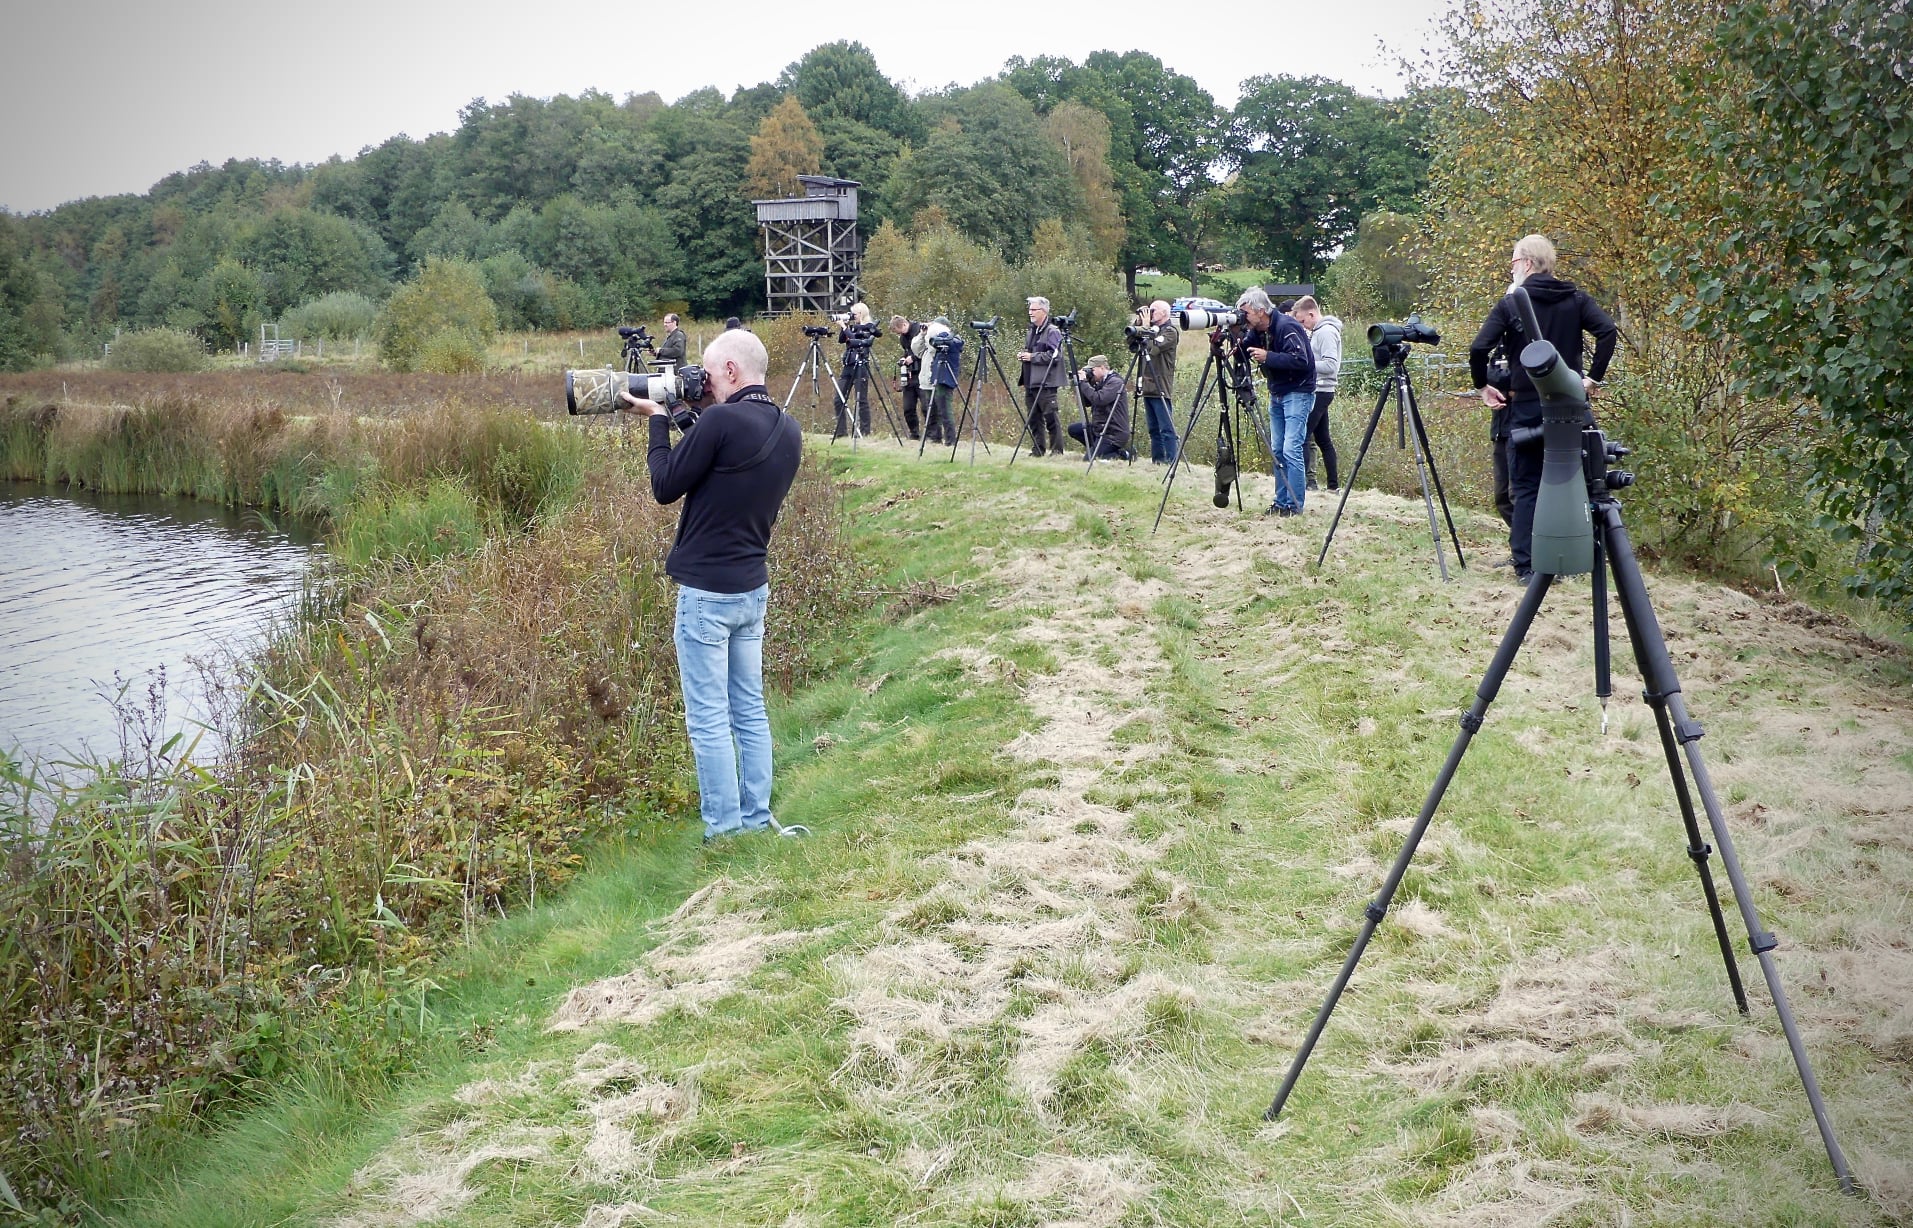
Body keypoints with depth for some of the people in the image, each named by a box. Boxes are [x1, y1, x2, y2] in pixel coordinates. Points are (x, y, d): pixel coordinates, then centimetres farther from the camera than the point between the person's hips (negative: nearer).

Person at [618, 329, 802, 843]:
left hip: (707, 589, -8)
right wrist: (691, 422, 9)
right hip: (754, 587, 8)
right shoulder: (788, 430, 5)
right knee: (750, 709, 14)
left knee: (709, 718, 0)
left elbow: (665, 487, -11)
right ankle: (757, 819, 20)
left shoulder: (722, 421, -20)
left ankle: (723, 830, 4)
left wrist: (658, 420, 1)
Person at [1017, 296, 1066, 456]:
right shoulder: (1032, 330, 18)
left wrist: (1032, 356, -15)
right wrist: (1023, 354, 9)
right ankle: (1037, 450, 15)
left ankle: (1057, 450, -4)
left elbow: (1054, 355, -17)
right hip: (1030, 382, 8)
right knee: (1034, 419, 9)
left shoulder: (1052, 332, -8)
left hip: (1046, 383, -8)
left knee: (1050, 418, -7)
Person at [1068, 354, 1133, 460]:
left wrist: (1084, 382, -19)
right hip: (1100, 428, 10)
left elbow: (1099, 400, -28)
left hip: (1114, 433, -10)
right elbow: (1087, 402, 15)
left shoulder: (1115, 382, -15)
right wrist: (1081, 382, 3)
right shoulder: (1101, 382, 14)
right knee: (1073, 429, 7)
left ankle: (1122, 455, -4)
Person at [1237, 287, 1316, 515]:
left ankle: (1294, 505, -9)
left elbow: (1300, 360, -27)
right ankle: (1281, 502, 14)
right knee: (1277, 450, 8)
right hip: (1276, 394, 9)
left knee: (1291, 450, -12)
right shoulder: (1257, 332, 5)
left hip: (1297, 393, -9)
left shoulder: (1286, 327, -20)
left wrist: (1267, 357, -27)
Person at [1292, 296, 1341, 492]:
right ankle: (1333, 484, 15)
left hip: (1320, 391, -10)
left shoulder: (1327, 332, -13)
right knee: (1322, 439, 12)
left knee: (1302, 436, -12)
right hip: (1318, 390, 10)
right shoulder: (1318, 331, 16)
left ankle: (1302, 481, -13)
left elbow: (1331, 365, -20)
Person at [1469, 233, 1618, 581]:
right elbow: (1608, 330, -10)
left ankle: (1526, 565, -1)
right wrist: (1594, 377, -3)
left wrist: (1483, 386, 3)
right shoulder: (1575, 299, 5)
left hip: (1526, 406, -2)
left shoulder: (1510, 304, -2)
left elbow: (1478, 349, -12)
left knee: (1526, 487, 3)